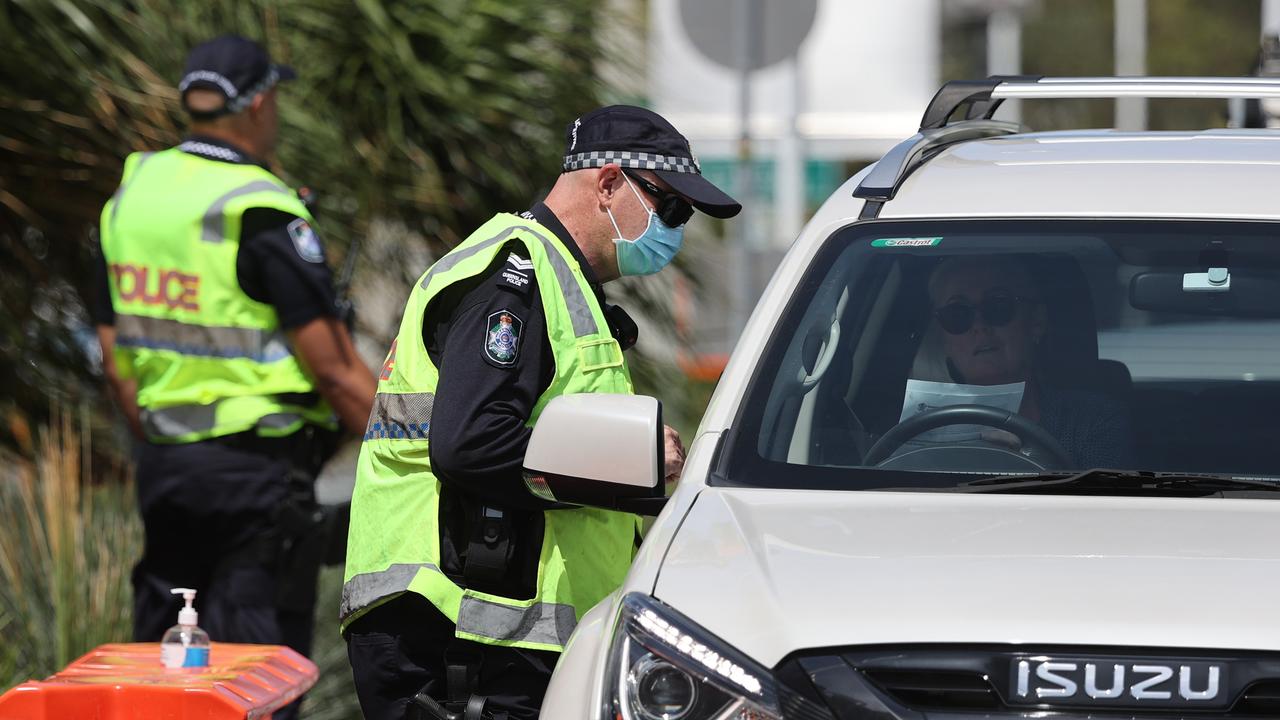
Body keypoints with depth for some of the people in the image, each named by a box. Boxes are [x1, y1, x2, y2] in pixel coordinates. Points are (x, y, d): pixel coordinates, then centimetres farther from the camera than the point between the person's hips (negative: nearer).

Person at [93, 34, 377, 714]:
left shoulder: (130, 194, 7)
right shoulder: (263, 215, -15)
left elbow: (117, 361, 13)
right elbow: (335, 370, -16)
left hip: (164, 463, 7)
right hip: (258, 469, -7)